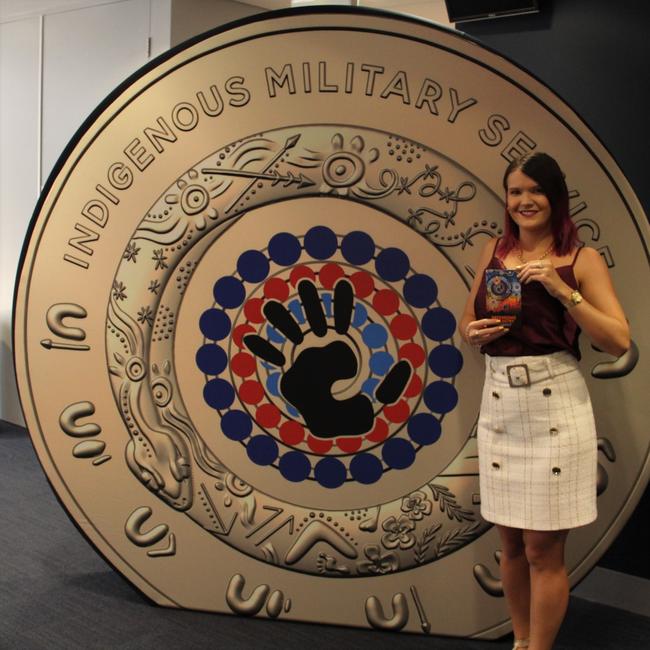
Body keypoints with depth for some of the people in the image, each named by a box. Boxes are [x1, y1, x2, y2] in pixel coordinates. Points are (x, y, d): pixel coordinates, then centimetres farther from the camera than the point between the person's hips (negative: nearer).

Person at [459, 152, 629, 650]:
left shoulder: (582, 259, -2)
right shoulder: (495, 251, 9)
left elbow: (620, 341, -9)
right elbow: (466, 323, 18)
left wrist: (562, 290, -18)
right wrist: (475, 333, -5)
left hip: (556, 407, -4)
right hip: (499, 405, 4)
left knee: (543, 549, 2)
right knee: (511, 542, 14)